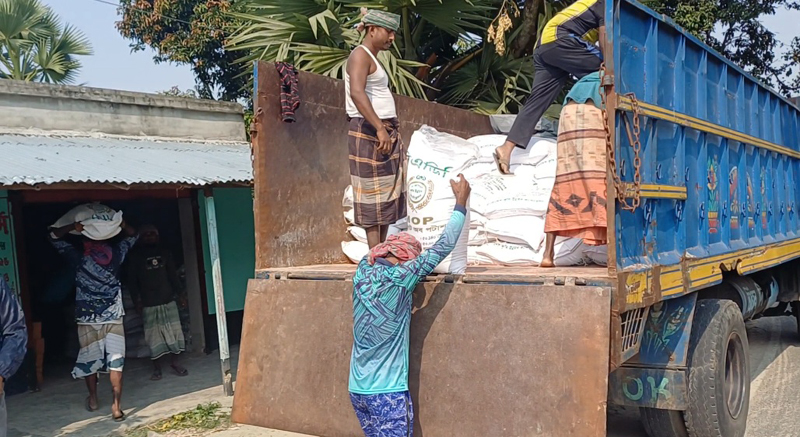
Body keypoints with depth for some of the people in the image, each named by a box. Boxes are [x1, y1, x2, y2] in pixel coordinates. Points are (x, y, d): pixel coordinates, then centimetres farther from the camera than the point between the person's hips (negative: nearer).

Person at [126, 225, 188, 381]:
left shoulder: (165, 252, 10)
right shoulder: (136, 256, 3)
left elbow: (173, 274, 13)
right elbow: (132, 280, 1)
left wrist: (178, 292, 7)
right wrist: (137, 300, -4)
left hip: (168, 299, 2)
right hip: (149, 303, -2)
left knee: (173, 331, 1)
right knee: (154, 335, -1)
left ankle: (174, 362, 12)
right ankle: (156, 368, 7)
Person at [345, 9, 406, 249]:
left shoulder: (372, 58, 20)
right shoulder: (360, 55, -10)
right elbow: (356, 93, -26)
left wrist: (389, 131, 15)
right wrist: (379, 128, -34)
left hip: (387, 133, 10)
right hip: (369, 133, -10)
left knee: (387, 192, 8)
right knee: (373, 193, -8)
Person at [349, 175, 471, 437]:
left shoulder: (362, 272, -1)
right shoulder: (397, 280, -18)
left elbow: (389, 244, 19)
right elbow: (442, 249, -12)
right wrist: (461, 203, -3)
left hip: (358, 389, 7)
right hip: (387, 391, -7)